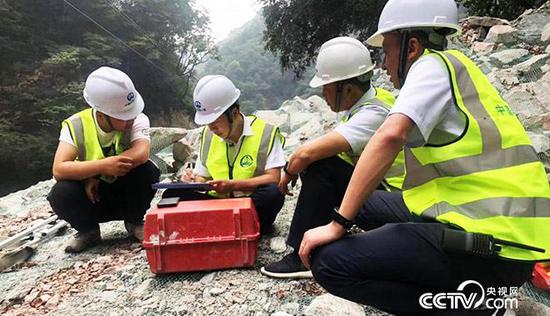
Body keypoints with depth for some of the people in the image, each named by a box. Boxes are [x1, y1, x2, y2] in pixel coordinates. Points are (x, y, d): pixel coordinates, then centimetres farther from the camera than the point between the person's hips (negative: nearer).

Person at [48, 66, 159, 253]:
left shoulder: (137, 119, -18)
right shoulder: (76, 125, -16)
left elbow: (141, 154, -36)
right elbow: (58, 170, -25)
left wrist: (95, 175, -33)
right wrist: (103, 166, -40)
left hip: (125, 192, 0)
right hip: (93, 195, 1)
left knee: (147, 171, -30)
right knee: (61, 193, -29)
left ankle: (134, 221, -2)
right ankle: (88, 230, 3)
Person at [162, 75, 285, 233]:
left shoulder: (265, 132, -6)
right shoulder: (208, 135, 8)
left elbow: (273, 179, -13)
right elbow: (203, 177, 15)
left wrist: (232, 185, -21)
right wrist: (194, 180, -9)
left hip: (252, 204, -4)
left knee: (272, 194, -35)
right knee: (172, 195, -15)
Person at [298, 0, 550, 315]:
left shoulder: (434, 65, -8)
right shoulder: (455, 74, 19)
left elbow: (389, 137, -25)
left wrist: (338, 223, -19)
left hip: (488, 245, -10)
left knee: (329, 261, -13)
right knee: (366, 203, 18)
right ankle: (457, 290, 14)